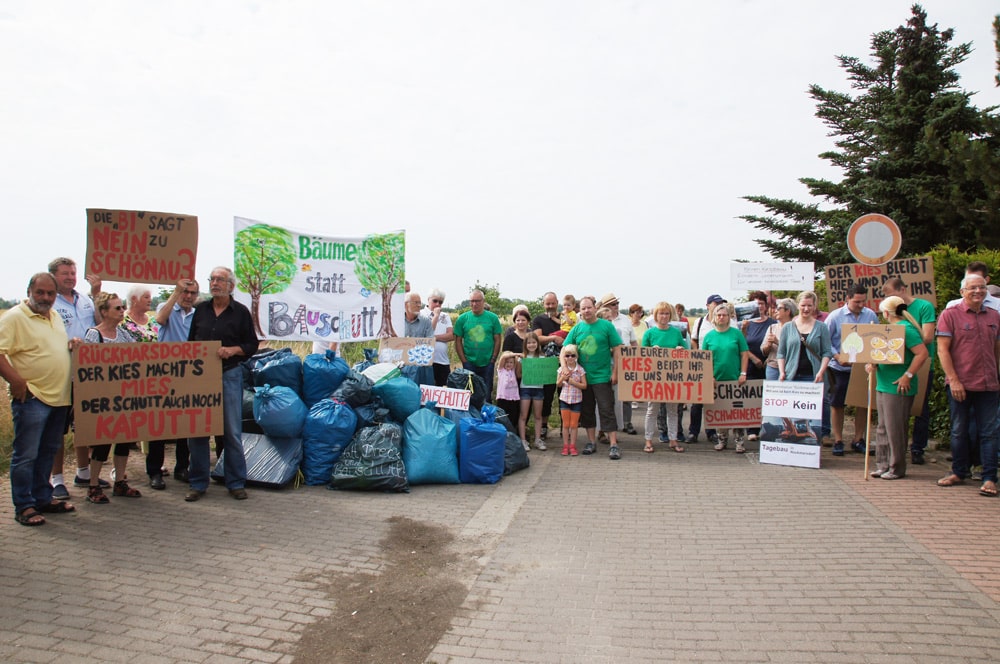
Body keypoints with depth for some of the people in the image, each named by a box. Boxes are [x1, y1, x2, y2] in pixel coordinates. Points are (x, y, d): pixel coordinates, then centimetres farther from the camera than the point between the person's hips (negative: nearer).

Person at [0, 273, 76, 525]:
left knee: (47, 452, 15)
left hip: (59, 397, 8)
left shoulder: (56, 317, 16)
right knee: (25, 455, -1)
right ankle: (24, 507, 7)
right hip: (31, 398, -8)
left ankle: (43, 498, 26)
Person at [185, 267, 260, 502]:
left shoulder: (240, 312, 2)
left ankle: (236, 483, 12)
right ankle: (198, 483, 16)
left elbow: (252, 345, 2)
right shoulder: (201, 310, 11)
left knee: (232, 431, 2)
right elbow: (190, 341, 17)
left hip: (229, 374, -3)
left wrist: (233, 350, -14)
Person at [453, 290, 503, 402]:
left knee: (486, 393, 8)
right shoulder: (463, 318, 0)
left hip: (487, 364, 0)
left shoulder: (492, 318, 0)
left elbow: (497, 340, 3)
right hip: (469, 364, 0)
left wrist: (493, 359, -3)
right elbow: (458, 341, 2)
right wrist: (464, 361, -3)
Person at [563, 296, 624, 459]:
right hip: (582, 377, 4)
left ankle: (614, 445, -1)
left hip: (602, 377, -4)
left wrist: (615, 372, -8)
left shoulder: (606, 326, -3)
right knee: (587, 410, 12)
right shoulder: (577, 329, 4)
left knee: (607, 410, -4)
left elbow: (617, 349, -4)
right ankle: (591, 442, 23)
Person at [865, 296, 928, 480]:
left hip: (898, 388, -9)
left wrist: (908, 376, -20)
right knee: (882, 429, 13)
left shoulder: (906, 328, -14)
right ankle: (883, 465, 21)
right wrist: (871, 364, -1)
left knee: (895, 430, -1)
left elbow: (923, 353, -21)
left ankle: (897, 468, 10)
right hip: (883, 386, 9)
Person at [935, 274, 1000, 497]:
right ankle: (959, 472, 22)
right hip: (960, 384, -3)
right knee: (959, 431, 9)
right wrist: (953, 380, -12)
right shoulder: (950, 315, -4)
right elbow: (942, 349, -7)